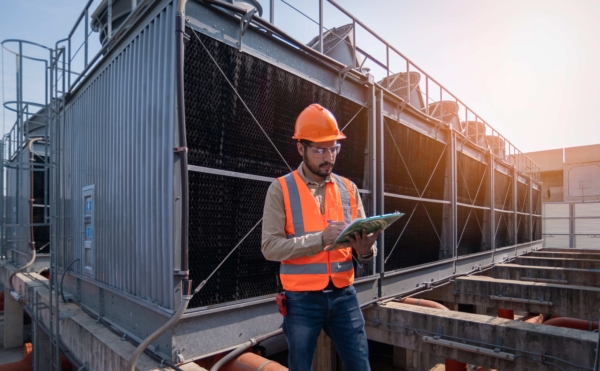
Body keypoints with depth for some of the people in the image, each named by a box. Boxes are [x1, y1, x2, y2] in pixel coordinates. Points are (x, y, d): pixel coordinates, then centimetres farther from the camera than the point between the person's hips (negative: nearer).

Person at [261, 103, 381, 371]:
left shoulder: (349, 188, 5)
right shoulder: (281, 189, -7)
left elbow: (365, 247, 4)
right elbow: (270, 247, -15)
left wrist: (366, 249, -19)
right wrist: (320, 239, -25)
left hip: (344, 295, 3)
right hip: (302, 300, -3)